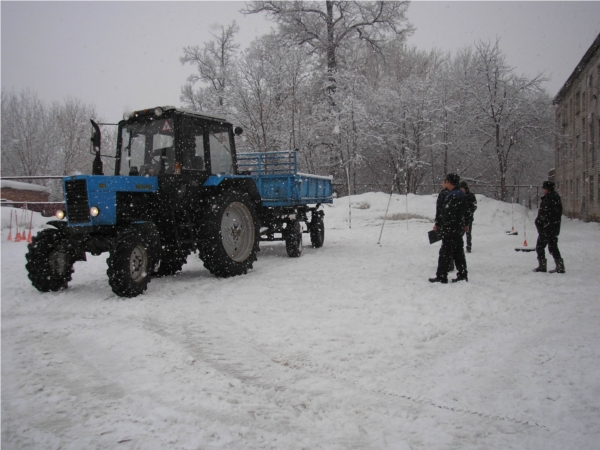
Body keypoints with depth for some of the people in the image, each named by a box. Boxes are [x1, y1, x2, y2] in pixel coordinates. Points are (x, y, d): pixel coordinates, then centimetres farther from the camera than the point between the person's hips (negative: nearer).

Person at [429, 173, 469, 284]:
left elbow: (450, 216, -23)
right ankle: (462, 275, 20)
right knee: (458, 253, 15)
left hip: (451, 230, -10)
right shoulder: (460, 194, 12)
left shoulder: (453, 196, -20)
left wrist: (440, 228, -15)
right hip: (458, 229, 10)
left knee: (445, 253, -3)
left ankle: (441, 276, 2)